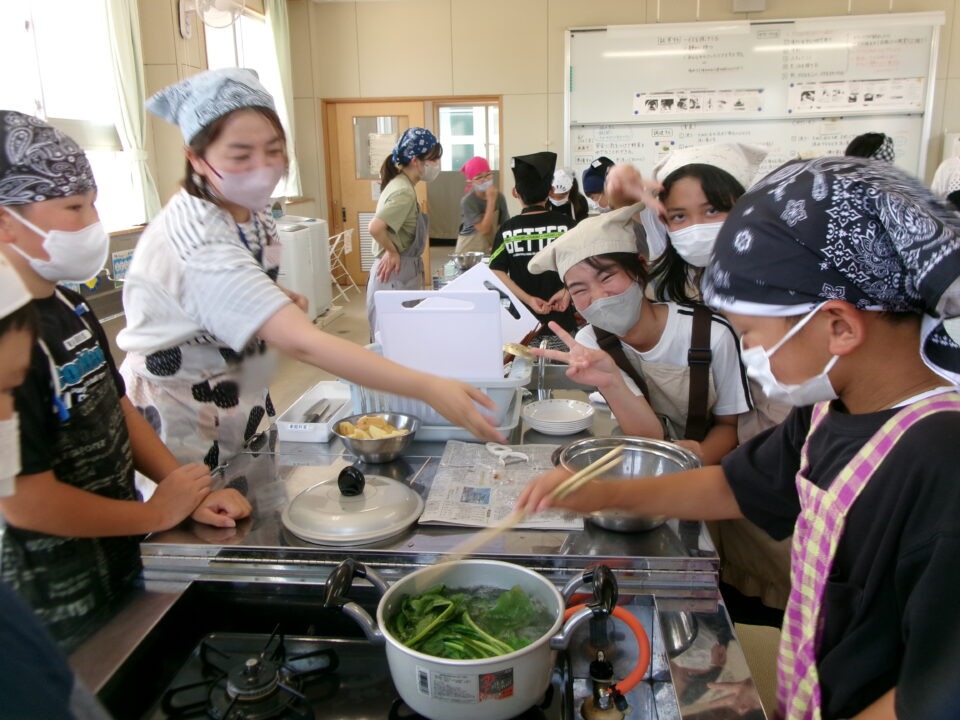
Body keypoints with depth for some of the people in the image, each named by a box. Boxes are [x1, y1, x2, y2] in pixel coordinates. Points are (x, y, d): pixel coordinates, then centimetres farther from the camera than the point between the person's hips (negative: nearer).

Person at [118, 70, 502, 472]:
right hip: (182, 436, -8)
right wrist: (426, 388, -45)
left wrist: (277, 303, -5)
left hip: (239, 415, 8)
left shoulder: (251, 215, -2)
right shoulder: (202, 243, -31)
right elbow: (303, 344, -41)